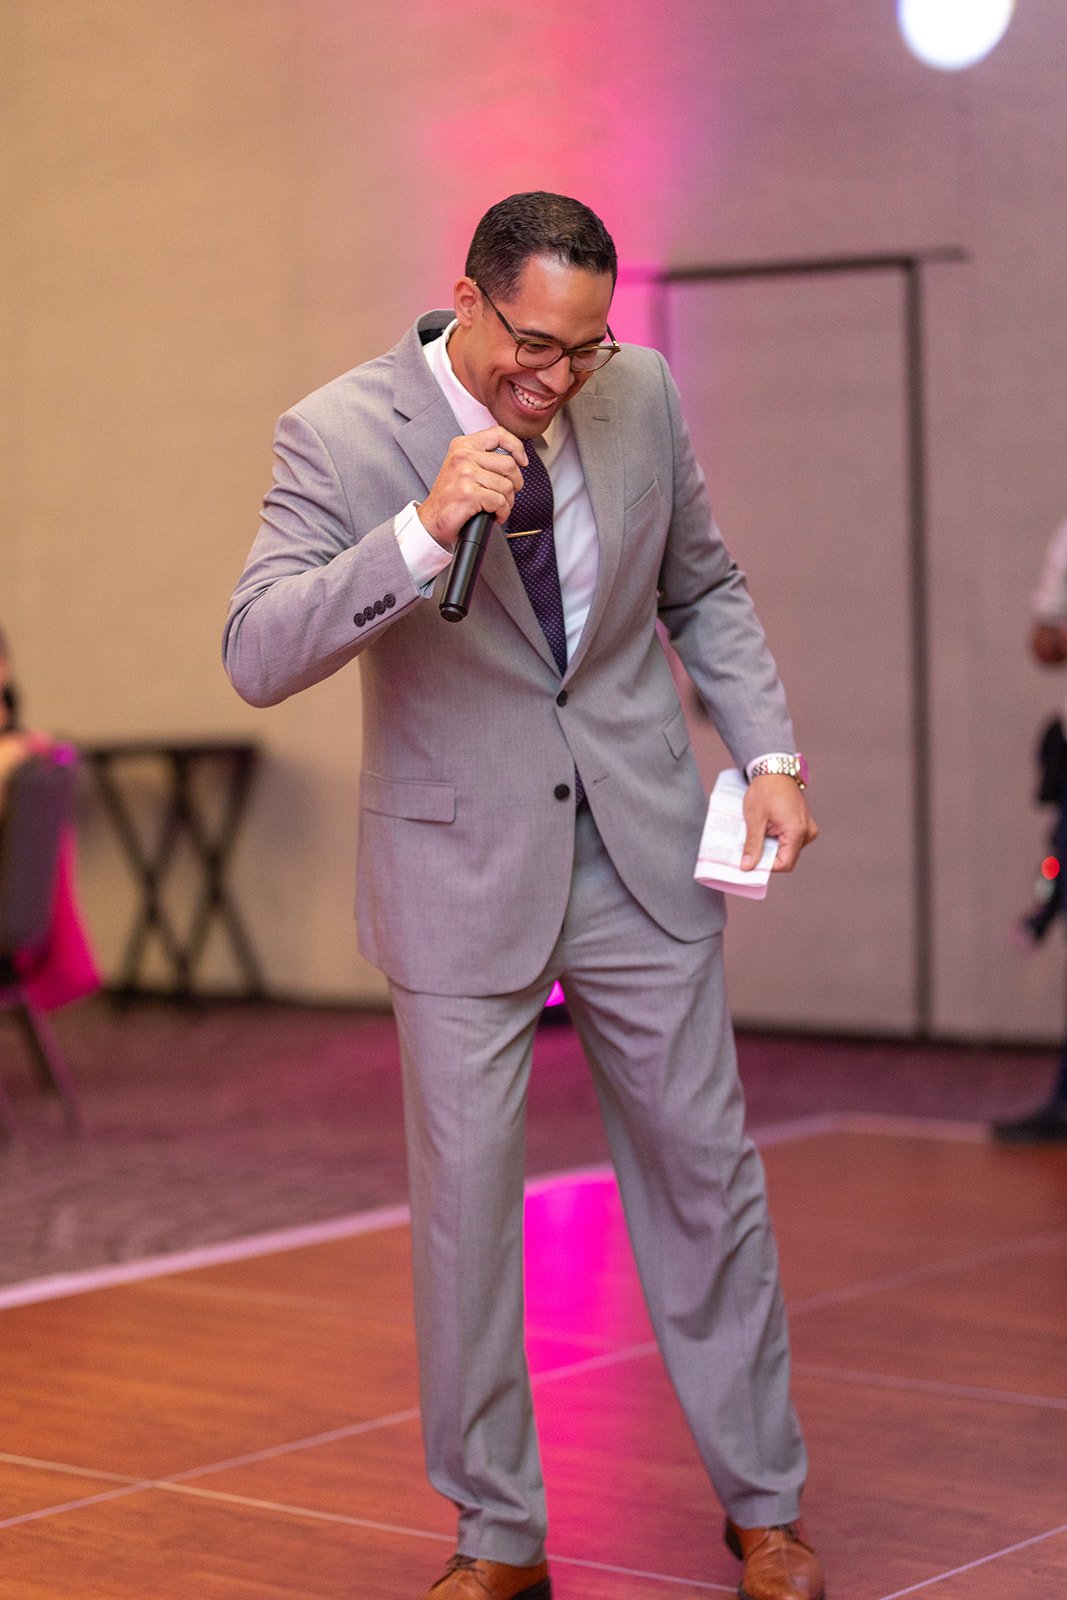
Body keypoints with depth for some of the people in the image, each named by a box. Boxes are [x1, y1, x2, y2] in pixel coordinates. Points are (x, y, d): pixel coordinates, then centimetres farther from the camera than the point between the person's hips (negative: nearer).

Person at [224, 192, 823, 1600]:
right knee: (465, 1204, 4)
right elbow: (258, 656, -23)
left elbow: (703, 588, 13)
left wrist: (770, 754, 2)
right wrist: (424, 531, -34)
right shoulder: (342, 437, -13)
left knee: (706, 1174, 10)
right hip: (464, 866, -3)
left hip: (641, 847, 3)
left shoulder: (639, 393, -2)